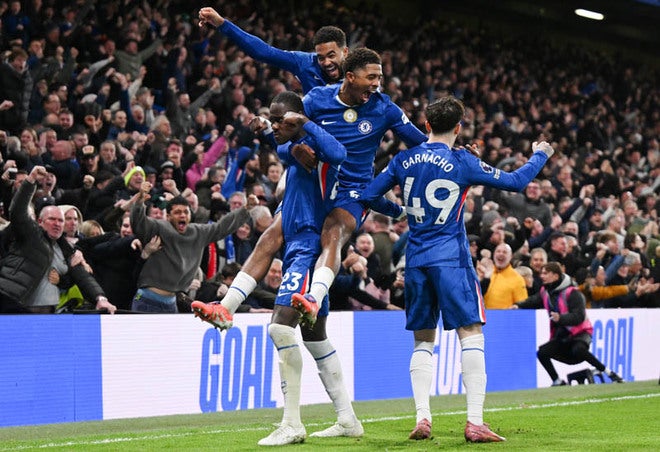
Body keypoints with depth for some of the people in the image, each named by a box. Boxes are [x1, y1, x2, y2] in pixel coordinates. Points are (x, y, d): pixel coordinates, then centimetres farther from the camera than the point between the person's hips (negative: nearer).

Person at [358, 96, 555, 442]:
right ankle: (474, 422, -11)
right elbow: (515, 181, 1)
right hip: (451, 258, -4)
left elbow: (366, 197, 11)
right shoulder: (462, 161, -5)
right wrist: (539, 155, 18)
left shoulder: (403, 160, 6)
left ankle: (422, 418, 1)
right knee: (471, 336, -3)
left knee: (423, 341, 12)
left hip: (415, 259, 4)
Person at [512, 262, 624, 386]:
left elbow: (579, 317, -27)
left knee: (578, 350, -35)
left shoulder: (572, 293, -20)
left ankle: (608, 372, -23)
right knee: (542, 352, -8)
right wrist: (518, 306, 0)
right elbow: (533, 301, 20)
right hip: (561, 336, 7)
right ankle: (558, 382, 8)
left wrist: (560, 318, -42)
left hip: (580, 332, -7)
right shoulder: (546, 291, 4)